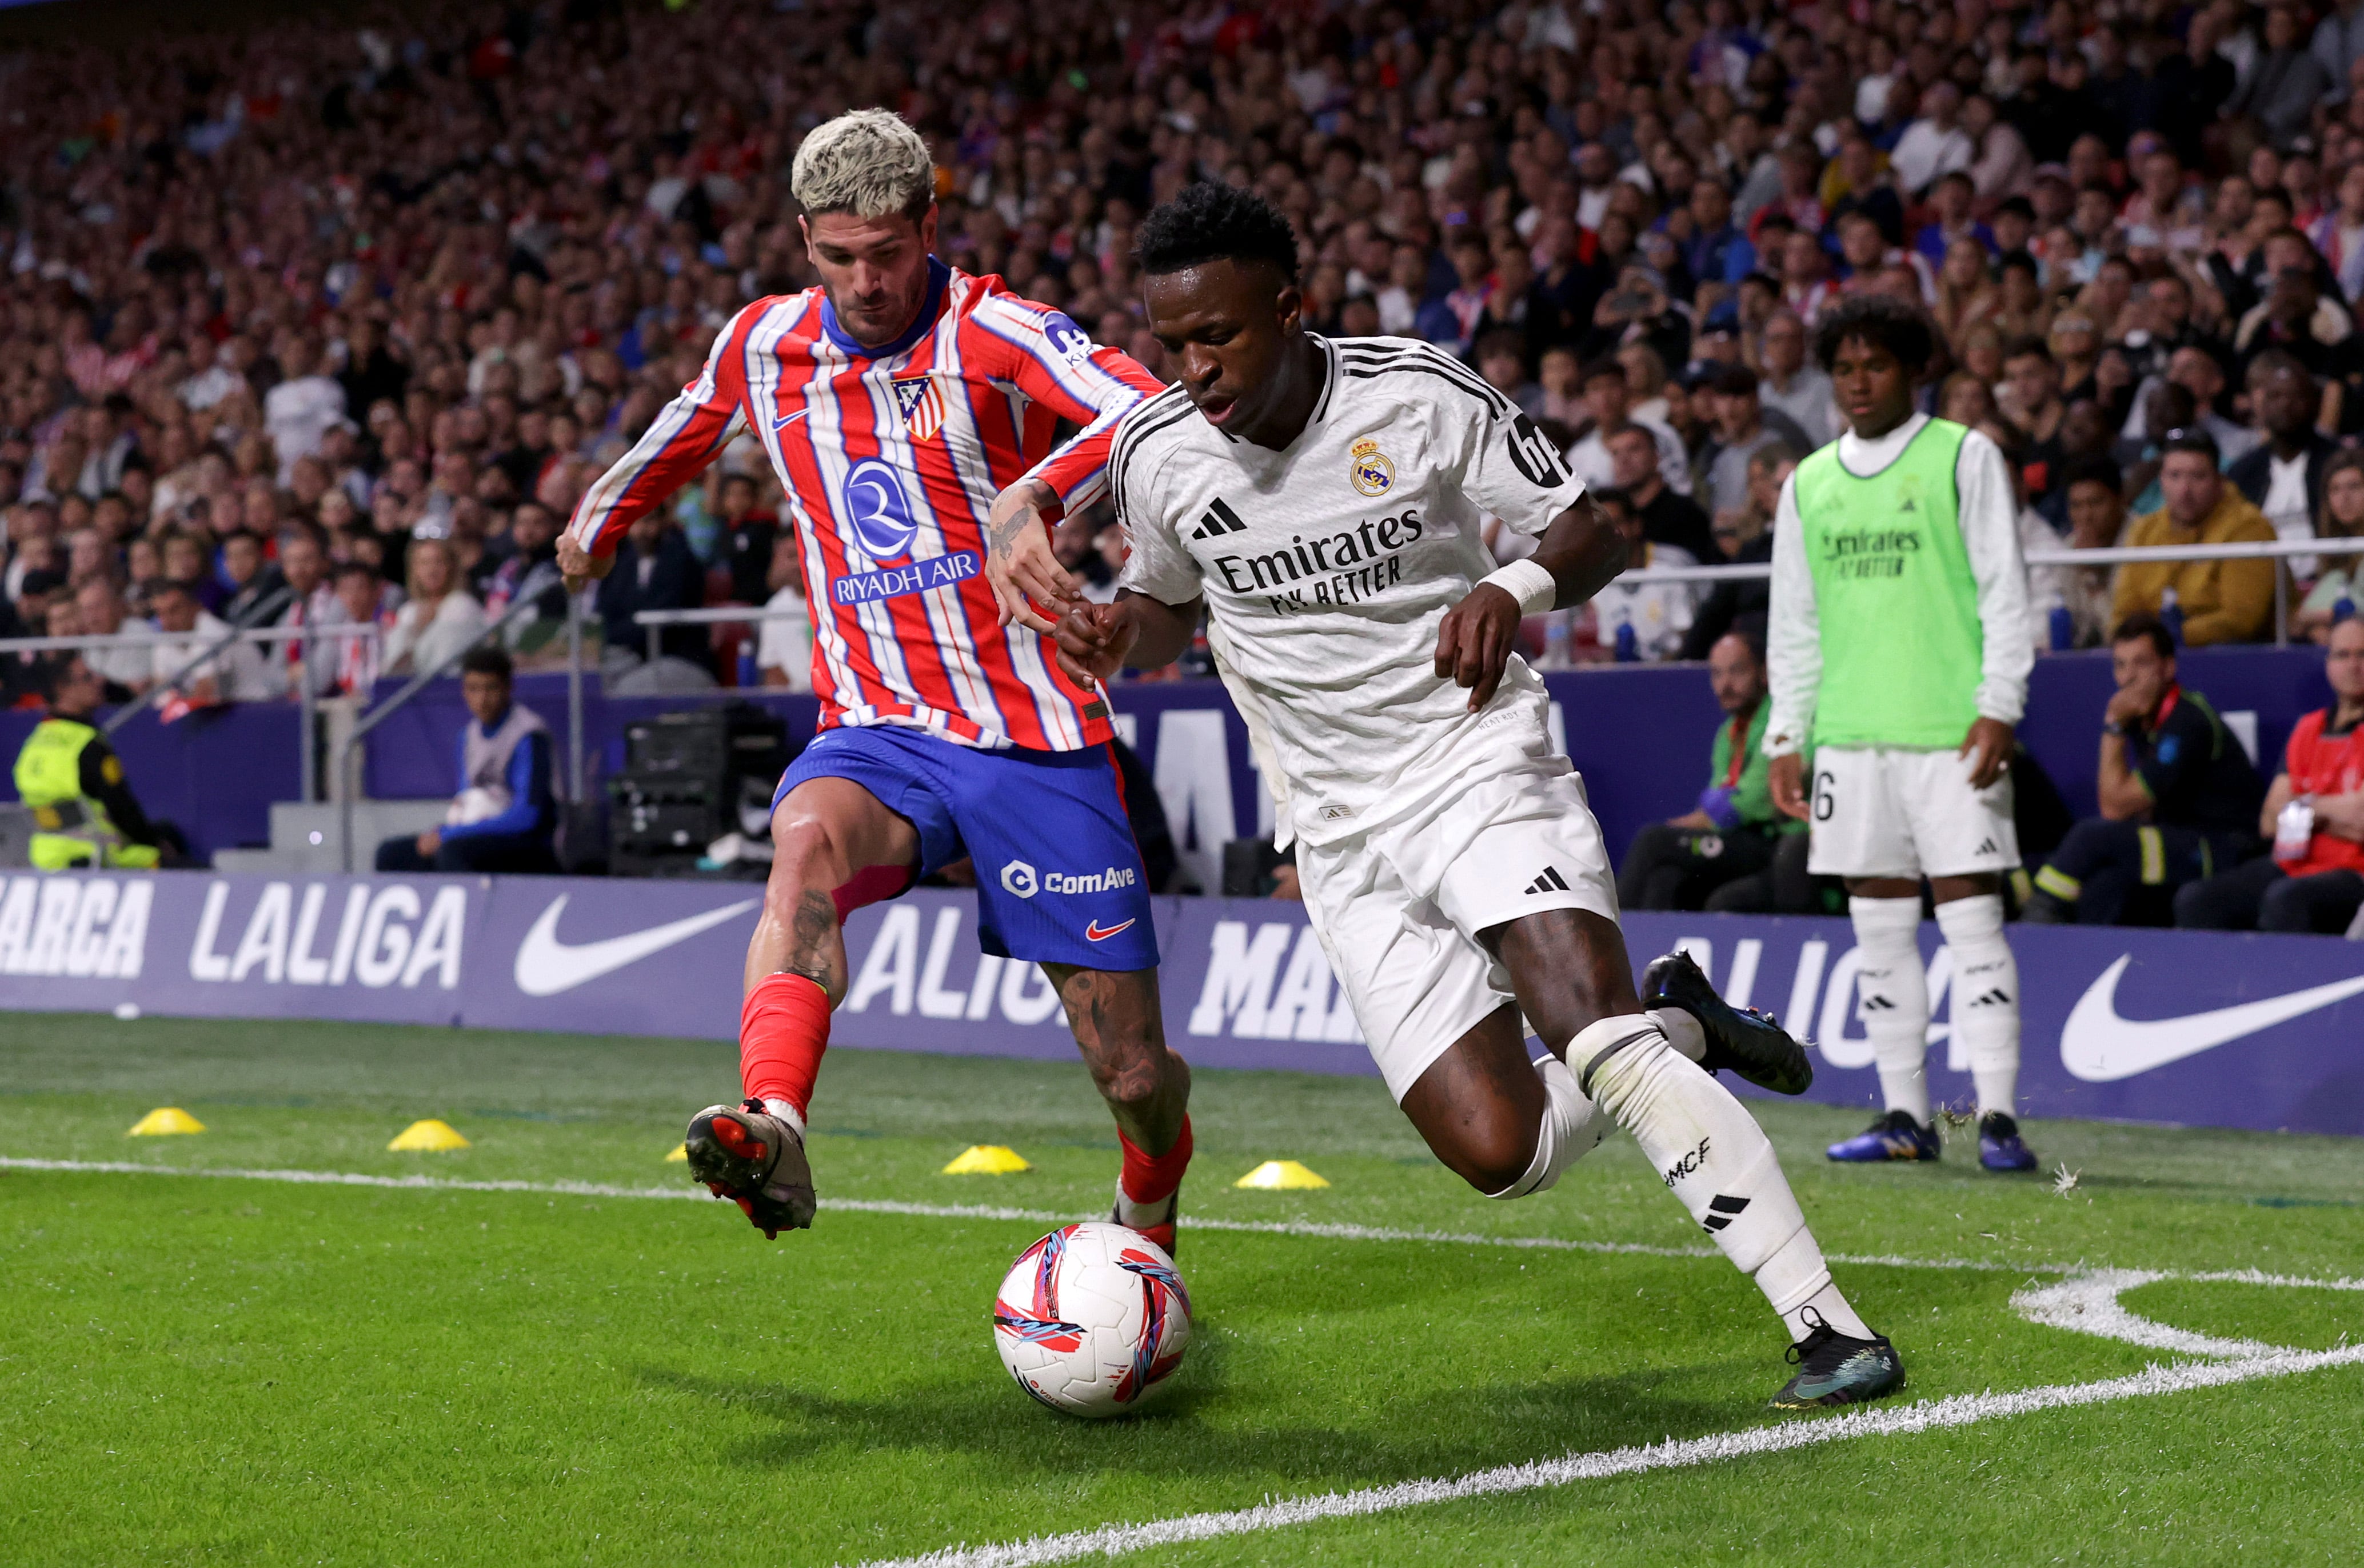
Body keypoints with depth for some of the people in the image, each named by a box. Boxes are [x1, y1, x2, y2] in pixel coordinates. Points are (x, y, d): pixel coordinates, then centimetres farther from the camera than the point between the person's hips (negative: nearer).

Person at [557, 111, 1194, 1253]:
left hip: (1038, 739, -3)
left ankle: (1149, 1221, 35)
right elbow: (684, 432, 30)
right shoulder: (764, 346, 6)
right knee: (807, 842, -36)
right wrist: (600, 519, 44)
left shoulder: (992, 333, -10)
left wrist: (1034, 494, -46)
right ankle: (771, 1128, -54)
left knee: (1134, 1074, 1)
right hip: (879, 730, 3)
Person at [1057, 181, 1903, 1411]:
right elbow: (1172, 605, 18)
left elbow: (1590, 534, -1)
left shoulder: (1419, 398, -11)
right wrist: (1115, 632, -6)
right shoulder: (1157, 455, -2)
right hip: (1343, 837, 3)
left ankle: (1830, 1326, -21)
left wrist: (1515, 590, -23)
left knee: (1591, 1030, -27)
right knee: (1500, 1150, -10)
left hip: (1481, 769, -3)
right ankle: (1676, 1022, 21)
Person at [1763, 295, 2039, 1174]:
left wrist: (1999, 707, -10)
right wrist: (1786, 737, 11)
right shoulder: (1808, 483, 14)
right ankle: (1905, 1117, 10)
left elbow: (2005, 592, -1)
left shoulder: (1964, 458, 2)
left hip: (1953, 735, -5)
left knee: (1972, 919, -7)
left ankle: (1998, 1118, -7)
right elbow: (1794, 624, 18)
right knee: (1880, 928, 5)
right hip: (1850, 737, 5)